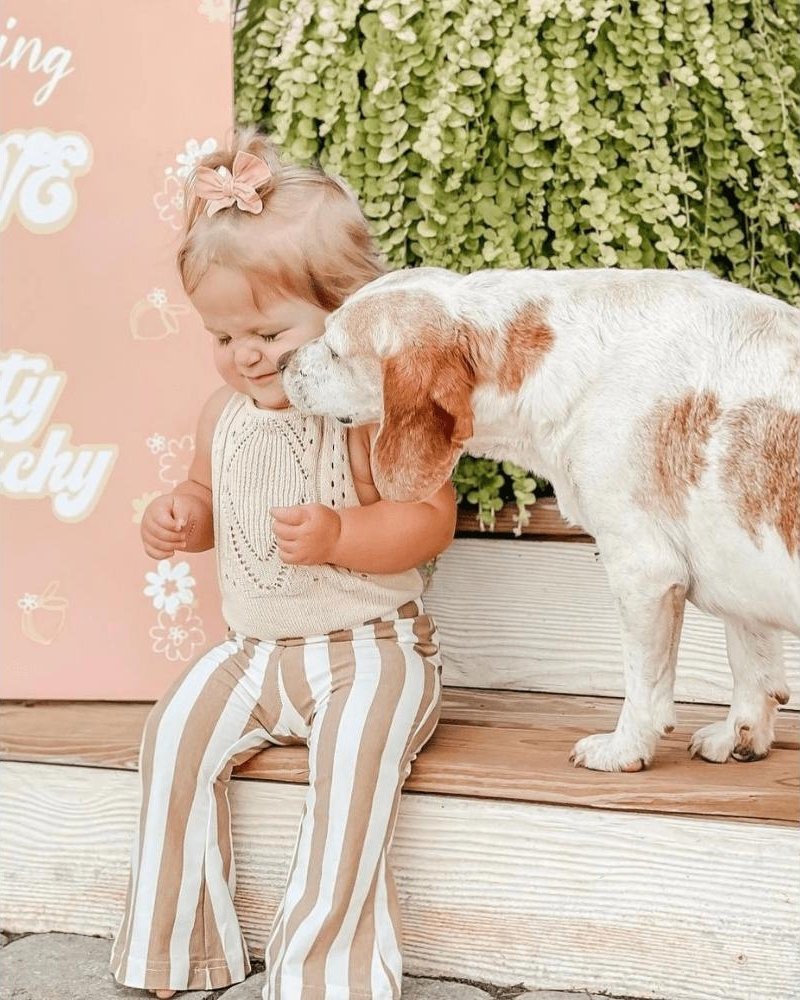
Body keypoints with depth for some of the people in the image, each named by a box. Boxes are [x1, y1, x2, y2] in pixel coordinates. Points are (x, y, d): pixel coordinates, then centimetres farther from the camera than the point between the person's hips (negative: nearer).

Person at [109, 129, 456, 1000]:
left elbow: (431, 519, -15)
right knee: (175, 732, -14)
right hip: (255, 649, 6)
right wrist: (180, 516, 1)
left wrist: (339, 535, -30)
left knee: (356, 747, -31)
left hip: (367, 646, -6)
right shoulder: (225, 413, 7)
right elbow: (210, 495, 24)